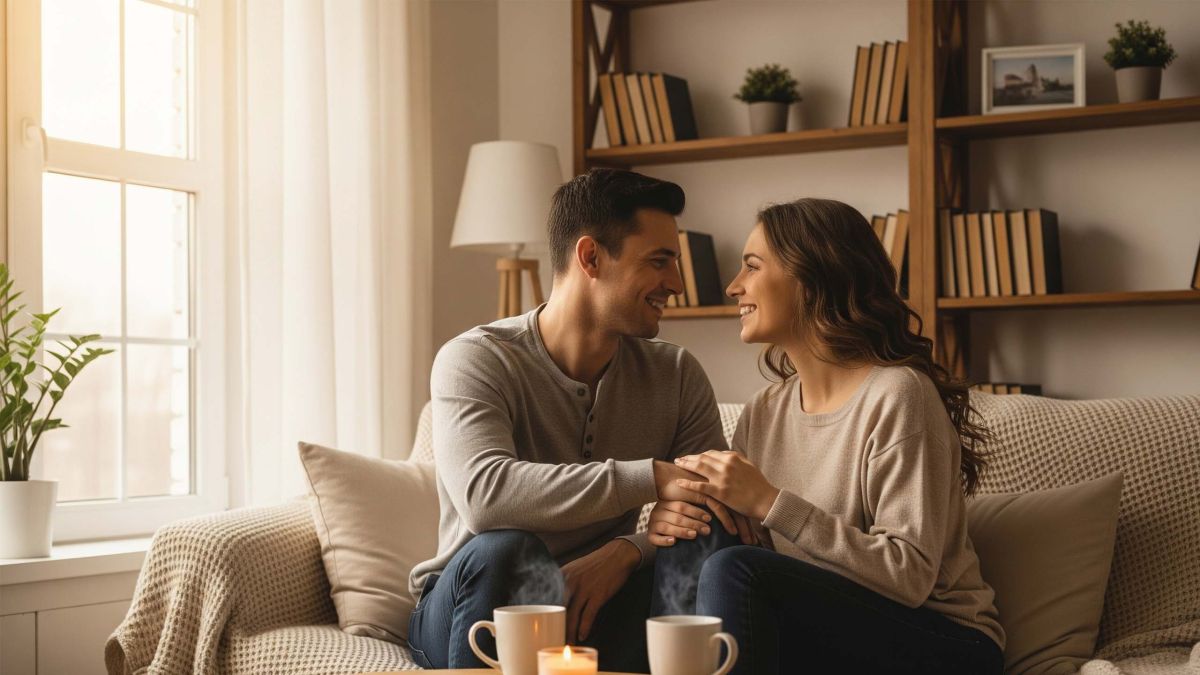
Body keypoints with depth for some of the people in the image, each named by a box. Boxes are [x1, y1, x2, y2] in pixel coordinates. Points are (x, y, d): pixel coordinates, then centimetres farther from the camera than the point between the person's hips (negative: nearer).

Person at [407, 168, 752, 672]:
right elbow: (483, 493, -32)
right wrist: (653, 478, -37)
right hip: (465, 614, -2)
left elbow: (724, 519, -7)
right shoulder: (475, 360, -12)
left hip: (599, 610, 3)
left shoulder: (677, 376, 2)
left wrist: (628, 551, -28)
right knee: (505, 550, -36)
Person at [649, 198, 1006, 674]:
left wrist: (768, 502, -25)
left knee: (734, 570, -27)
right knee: (687, 550, -16)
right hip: (828, 633, 6)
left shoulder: (897, 395, -15)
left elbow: (911, 576, -21)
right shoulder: (765, 412, 8)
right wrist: (672, 520, -12)